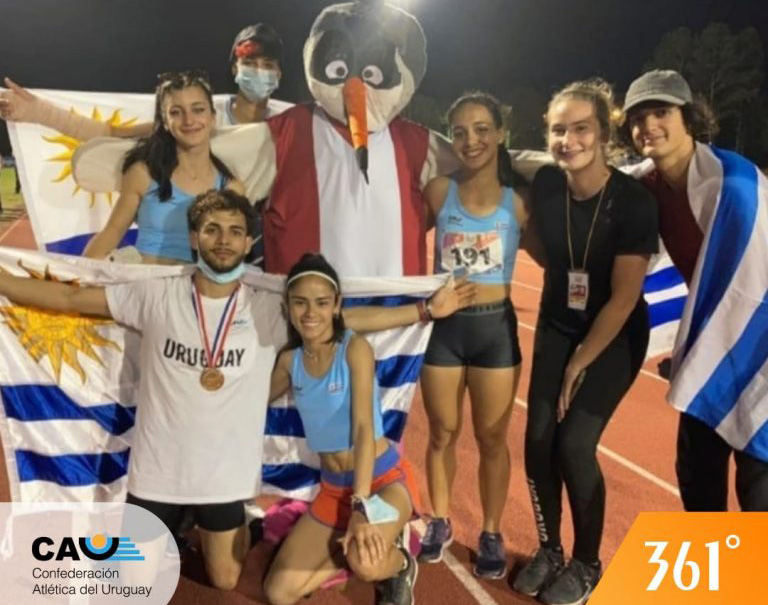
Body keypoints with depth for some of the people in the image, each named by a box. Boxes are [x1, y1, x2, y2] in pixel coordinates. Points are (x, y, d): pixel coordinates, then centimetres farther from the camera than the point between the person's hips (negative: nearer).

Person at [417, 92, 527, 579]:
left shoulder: (518, 201, -5)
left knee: (492, 438, 12)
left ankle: (492, 534, 30)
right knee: (443, 432, 15)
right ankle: (440, 522, 35)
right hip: (443, 325, 1)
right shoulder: (438, 192, -5)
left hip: (495, 327, 0)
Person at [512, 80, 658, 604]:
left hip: (616, 336, -4)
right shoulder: (545, 185, -11)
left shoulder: (633, 201, -23)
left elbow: (624, 297, -19)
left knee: (575, 444, -10)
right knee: (539, 439, -1)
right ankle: (549, 550, 22)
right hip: (557, 328, 4)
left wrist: (581, 363, -13)